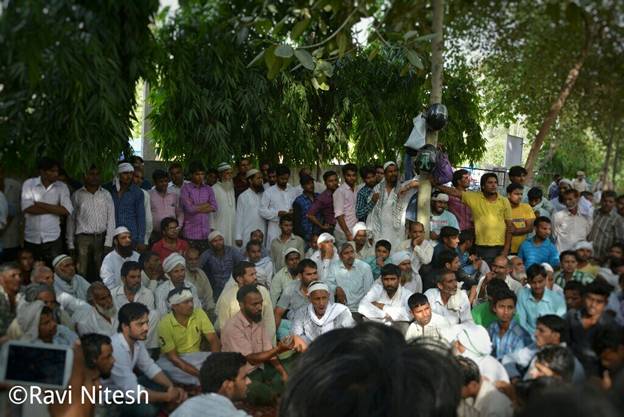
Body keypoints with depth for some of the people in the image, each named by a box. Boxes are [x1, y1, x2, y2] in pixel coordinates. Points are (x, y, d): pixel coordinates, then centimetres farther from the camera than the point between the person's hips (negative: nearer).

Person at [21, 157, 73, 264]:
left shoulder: (62, 187, 0)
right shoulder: (29, 184, -2)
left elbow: (67, 210, -13)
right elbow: (27, 208, -15)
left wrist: (40, 204, -12)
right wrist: (55, 209, -13)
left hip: (52, 239, 0)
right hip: (31, 239, 0)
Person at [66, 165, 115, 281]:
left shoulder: (106, 195, 8)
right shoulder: (77, 195, 7)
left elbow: (111, 219, 5)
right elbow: (71, 220, 9)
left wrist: (108, 243, -4)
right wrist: (70, 244, 5)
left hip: (101, 237, 1)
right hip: (83, 238, -1)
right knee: (81, 273, -6)